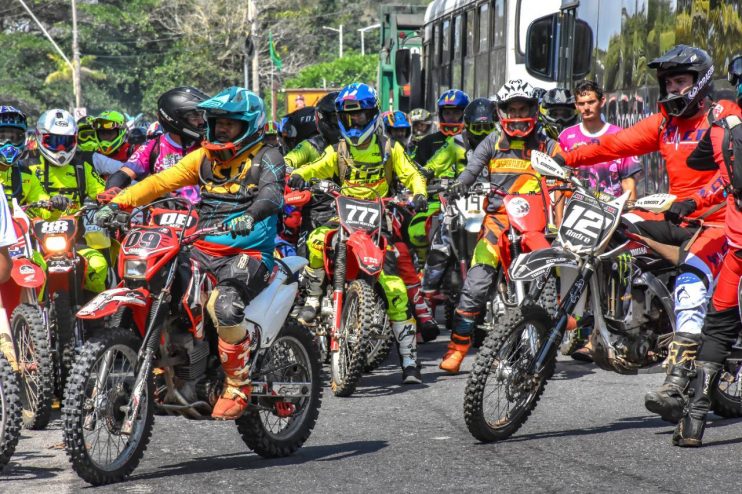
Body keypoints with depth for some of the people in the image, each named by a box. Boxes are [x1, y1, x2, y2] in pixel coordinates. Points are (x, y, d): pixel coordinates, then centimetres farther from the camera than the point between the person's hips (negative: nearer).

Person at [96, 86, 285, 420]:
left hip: (248, 253, -6)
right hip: (204, 250, 7)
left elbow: (272, 194, -20)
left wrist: (249, 216, -43)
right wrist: (117, 203, -5)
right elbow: (161, 181, 9)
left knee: (224, 304, -34)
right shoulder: (204, 157, 17)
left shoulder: (266, 158, 0)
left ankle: (238, 388, -20)